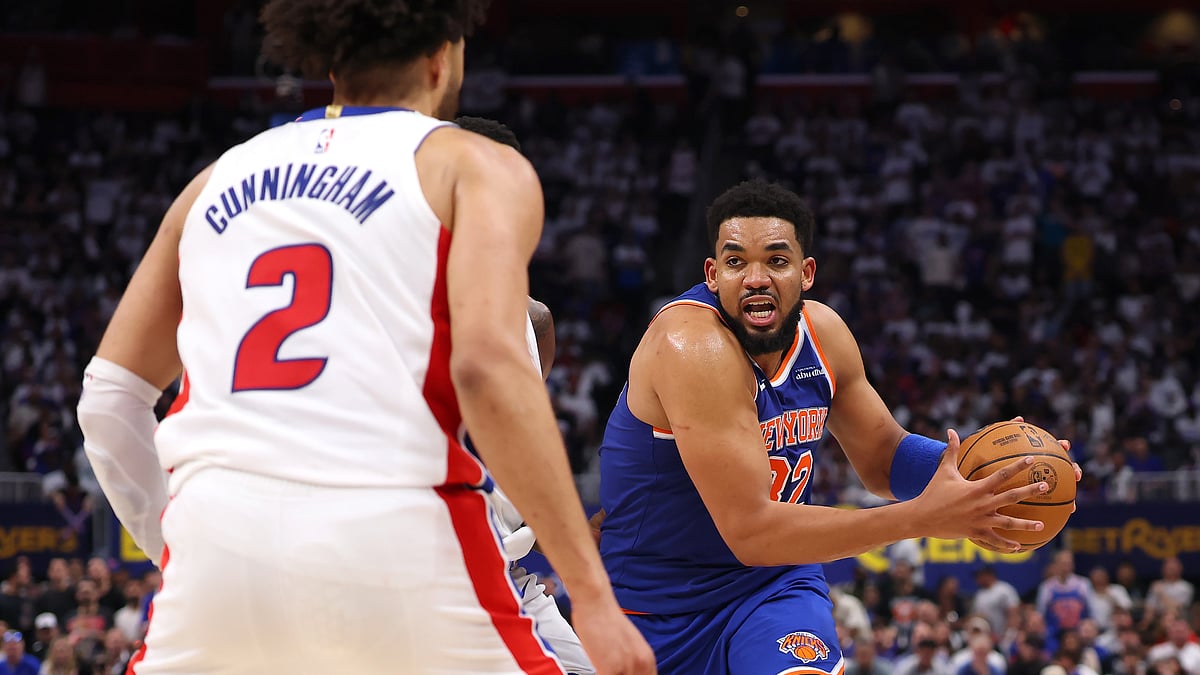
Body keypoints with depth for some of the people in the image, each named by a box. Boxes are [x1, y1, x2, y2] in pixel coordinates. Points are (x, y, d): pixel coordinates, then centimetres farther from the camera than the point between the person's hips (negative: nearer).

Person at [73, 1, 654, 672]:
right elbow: (488, 366, -8)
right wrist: (592, 591, -10)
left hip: (222, 527, 4)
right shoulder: (476, 166, 10)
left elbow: (111, 395, 22)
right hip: (397, 539, -3)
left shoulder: (223, 176, 24)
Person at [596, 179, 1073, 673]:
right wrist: (923, 517, -35)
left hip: (772, 583, 4)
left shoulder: (822, 332, -5)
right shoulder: (694, 348, -27)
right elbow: (749, 530, -32)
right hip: (657, 603, -4)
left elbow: (883, 458, 10)